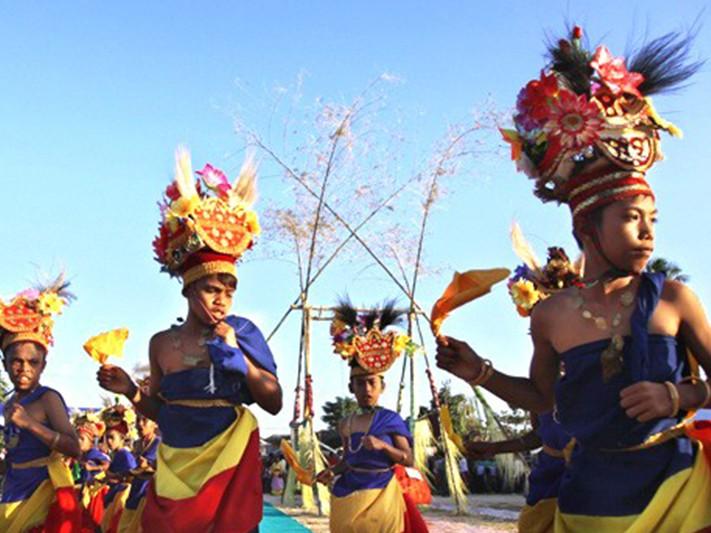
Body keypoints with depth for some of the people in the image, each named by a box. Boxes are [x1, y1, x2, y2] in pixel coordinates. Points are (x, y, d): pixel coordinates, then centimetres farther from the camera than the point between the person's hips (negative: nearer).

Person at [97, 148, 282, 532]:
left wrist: (237, 356, -14)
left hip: (227, 460, -3)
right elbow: (161, 412, 13)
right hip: (173, 465, 3)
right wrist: (131, 391, -5)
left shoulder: (241, 332, -7)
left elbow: (274, 403, -5)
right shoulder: (161, 343, 2)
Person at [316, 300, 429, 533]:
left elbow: (408, 459, -6)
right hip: (347, 497, 3)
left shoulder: (391, 419, -5)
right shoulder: (345, 424, 6)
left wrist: (383, 446, -20)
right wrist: (332, 471, 0)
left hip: (380, 495, -3)